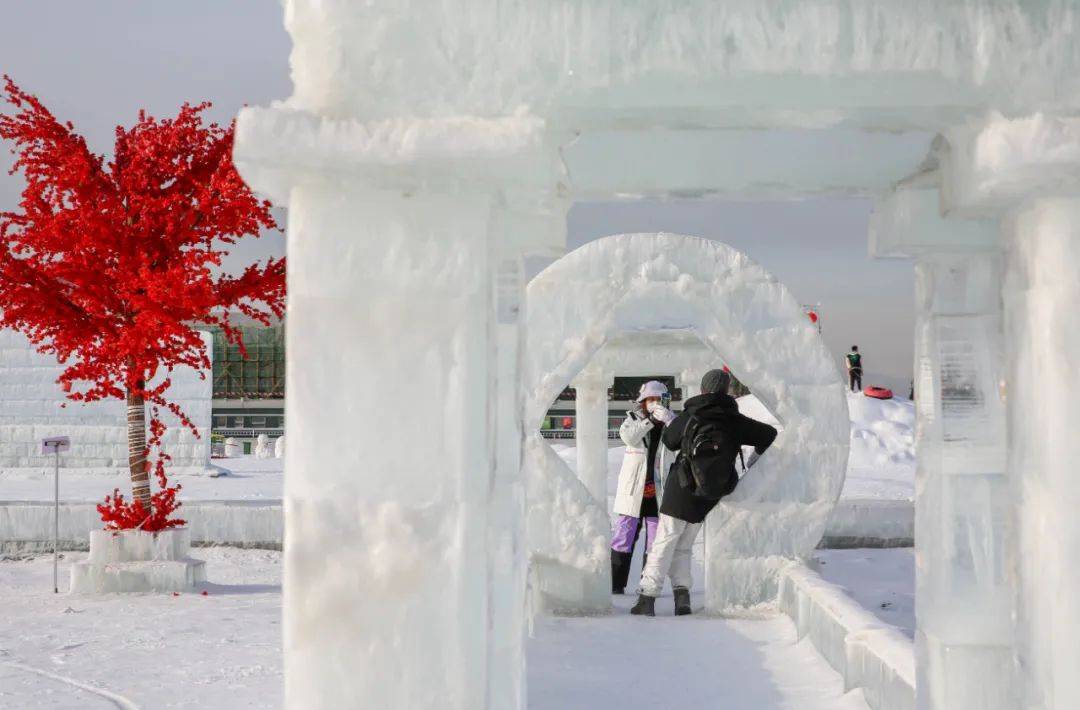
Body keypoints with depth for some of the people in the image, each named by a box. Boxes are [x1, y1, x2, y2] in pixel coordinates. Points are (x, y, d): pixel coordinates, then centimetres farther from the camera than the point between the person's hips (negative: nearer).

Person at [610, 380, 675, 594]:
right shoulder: (634, 419, 4)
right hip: (633, 490, -1)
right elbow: (628, 436, -16)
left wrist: (667, 418, -28)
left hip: (657, 491, 1)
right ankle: (616, 583, 7)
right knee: (624, 536, 0)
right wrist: (650, 420, -24)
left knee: (655, 539, 4)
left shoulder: (668, 422, 6)